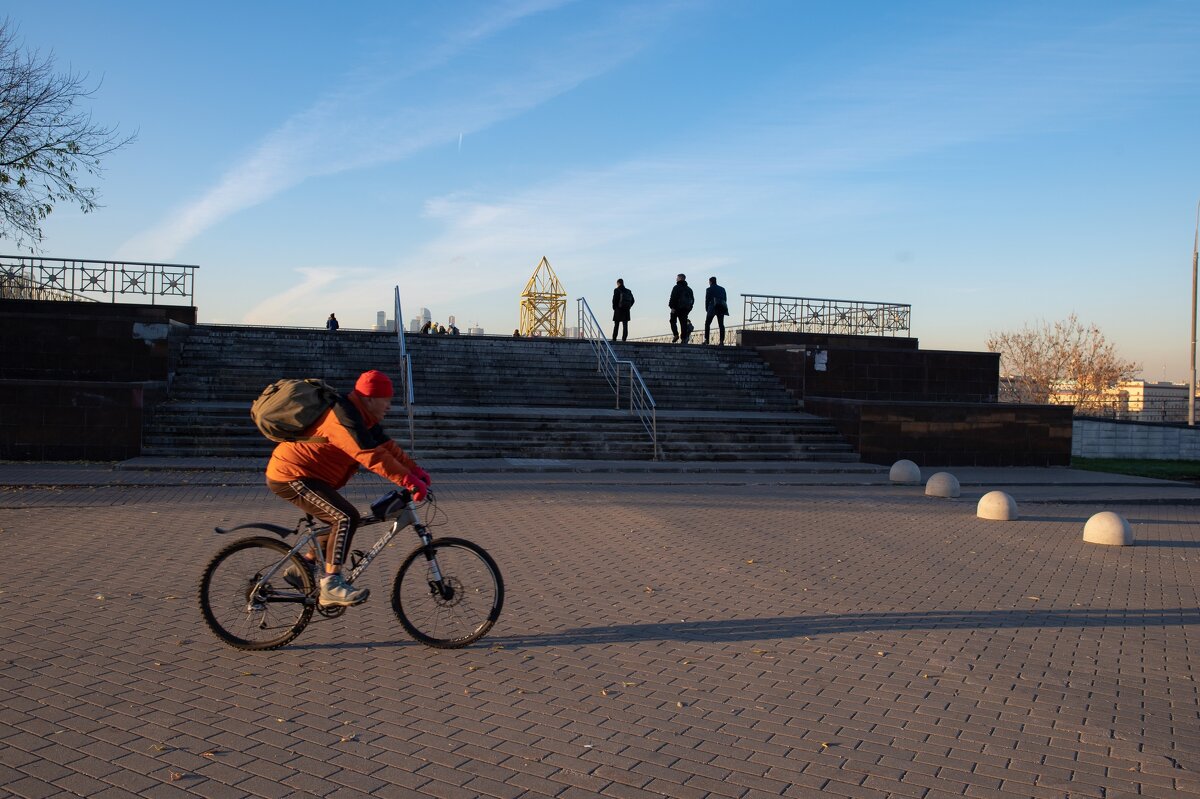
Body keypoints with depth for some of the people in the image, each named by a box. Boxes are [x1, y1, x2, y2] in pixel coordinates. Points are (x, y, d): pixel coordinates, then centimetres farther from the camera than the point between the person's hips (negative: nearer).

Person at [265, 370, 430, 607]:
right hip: (292, 477, -11)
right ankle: (331, 585, -22)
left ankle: (301, 570, 27)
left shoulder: (364, 418, 8)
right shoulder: (344, 418, -24)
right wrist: (410, 482, -34)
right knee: (347, 518, -22)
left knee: (341, 521, 17)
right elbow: (373, 457, -33)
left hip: (299, 474, 11)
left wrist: (417, 472, -4)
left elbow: (388, 447, 7)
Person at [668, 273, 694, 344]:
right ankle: (683, 339, -3)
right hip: (686, 309, 5)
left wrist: (672, 307, -17)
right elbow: (692, 299, 18)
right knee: (683, 323, 4)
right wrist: (689, 308, 19)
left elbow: (673, 298, -16)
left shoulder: (676, 287, -6)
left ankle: (675, 335, -9)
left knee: (673, 321, 8)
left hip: (677, 308, -5)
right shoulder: (689, 289, 16)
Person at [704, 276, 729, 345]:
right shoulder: (722, 289, 14)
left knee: (707, 324, 6)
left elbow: (707, 300, -1)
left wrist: (707, 309, 8)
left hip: (712, 308, -3)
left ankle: (706, 339, -3)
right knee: (721, 325, 3)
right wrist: (723, 308, 14)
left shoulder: (709, 289, 1)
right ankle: (722, 340, -6)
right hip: (721, 308, 4)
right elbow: (725, 300, 12)